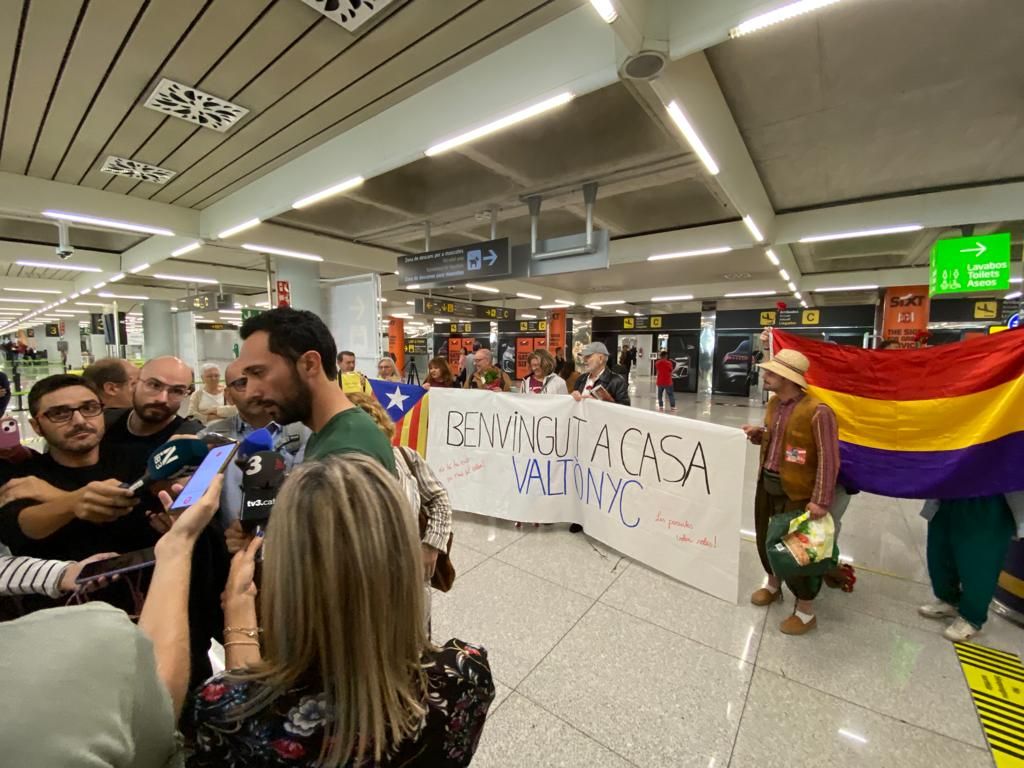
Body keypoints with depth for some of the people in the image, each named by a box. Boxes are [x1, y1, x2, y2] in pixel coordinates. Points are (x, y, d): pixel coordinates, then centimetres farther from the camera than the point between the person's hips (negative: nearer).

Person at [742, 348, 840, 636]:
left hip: (796, 494, -7)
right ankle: (773, 585, 46)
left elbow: (829, 461, -20)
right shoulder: (774, 403, 3)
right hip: (766, 485, 8)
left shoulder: (817, 412, -23)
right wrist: (758, 434, -3)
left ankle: (805, 612, 28)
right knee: (766, 539, 21)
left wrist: (821, 501, -22)